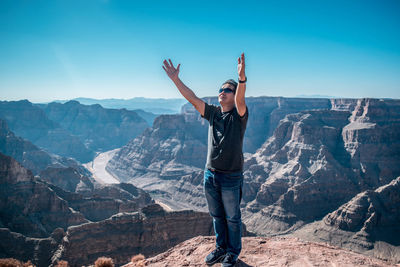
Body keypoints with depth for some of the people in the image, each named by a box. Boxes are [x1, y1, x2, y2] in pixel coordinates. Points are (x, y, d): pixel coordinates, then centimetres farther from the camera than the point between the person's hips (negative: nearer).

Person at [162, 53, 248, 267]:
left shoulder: (239, 115, -8)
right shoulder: (212, 113, 5)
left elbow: (240, 100, -30)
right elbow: (192, 98, -3)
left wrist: (242, 79, -48)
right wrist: (175, 79, -14)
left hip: (231, 177, -5)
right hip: (210, 174, 5)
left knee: (232, 218, 11)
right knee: (217, 215, 20)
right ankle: (221, 247, 39)